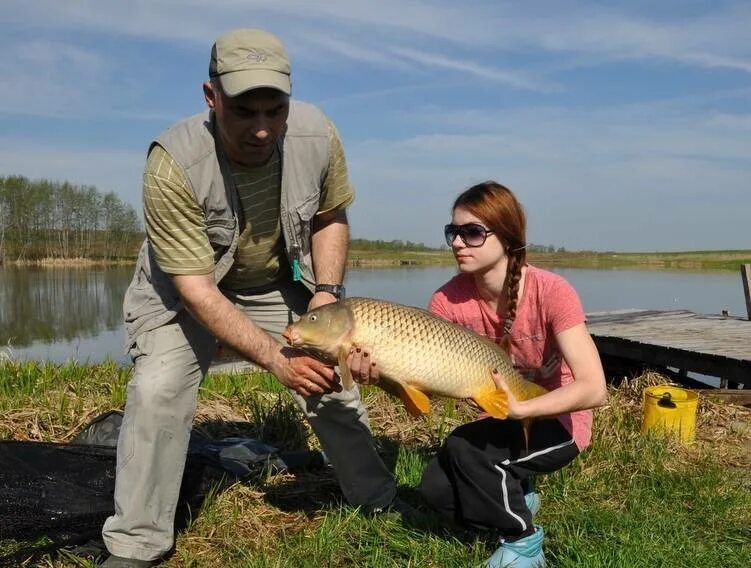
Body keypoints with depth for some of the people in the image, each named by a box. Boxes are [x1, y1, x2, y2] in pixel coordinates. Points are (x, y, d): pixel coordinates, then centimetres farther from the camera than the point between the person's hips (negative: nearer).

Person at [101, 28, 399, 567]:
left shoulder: (317, 134, -23)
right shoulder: (174, 163, -34)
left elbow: (330, 217, -2)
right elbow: (196, 290, -31)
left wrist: (326, 292, -16)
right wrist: (277, 358, -38)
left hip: (280, 282, 3)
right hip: (188, 286, -3)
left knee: (333, 381, 3)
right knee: (157, 390, -21)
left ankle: (380, 502, 27)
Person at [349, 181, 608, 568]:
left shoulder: (550, 292, -26)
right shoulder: (450, 299, -13)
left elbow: (593, 390, -31)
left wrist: (519, 409, -41)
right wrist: (380, 373, -40)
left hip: (558, 422, -5)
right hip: (503, 421, 5)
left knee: (463, 447, -29)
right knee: (436, 491, -15)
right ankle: (516, 499, 14)